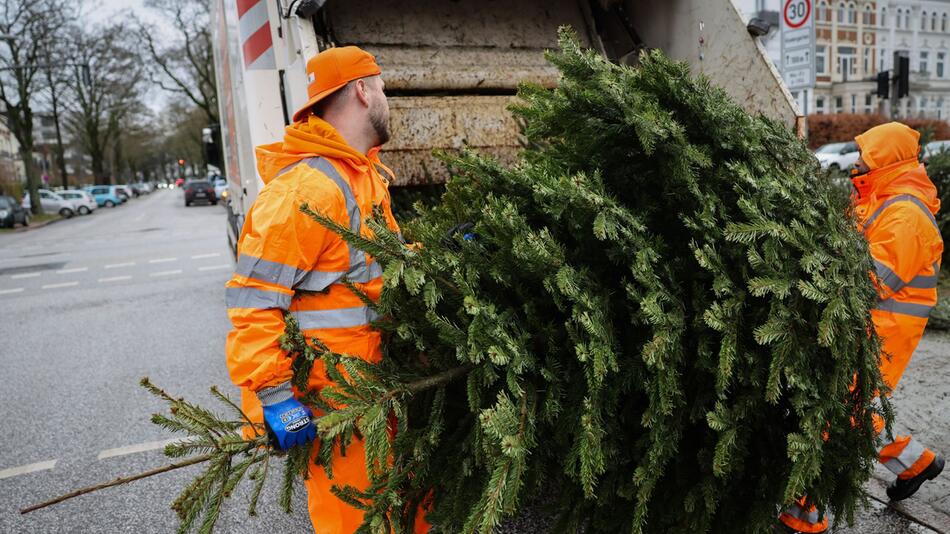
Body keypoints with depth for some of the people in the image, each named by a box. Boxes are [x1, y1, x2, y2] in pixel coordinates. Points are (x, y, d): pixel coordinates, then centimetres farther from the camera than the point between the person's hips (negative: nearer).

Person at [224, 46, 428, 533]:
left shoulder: (365, 174, 12)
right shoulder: (306, 186, -21)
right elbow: (254, 297, -23)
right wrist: (273, 394, -25)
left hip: (380, 380, 9)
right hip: (333, 398, -9)